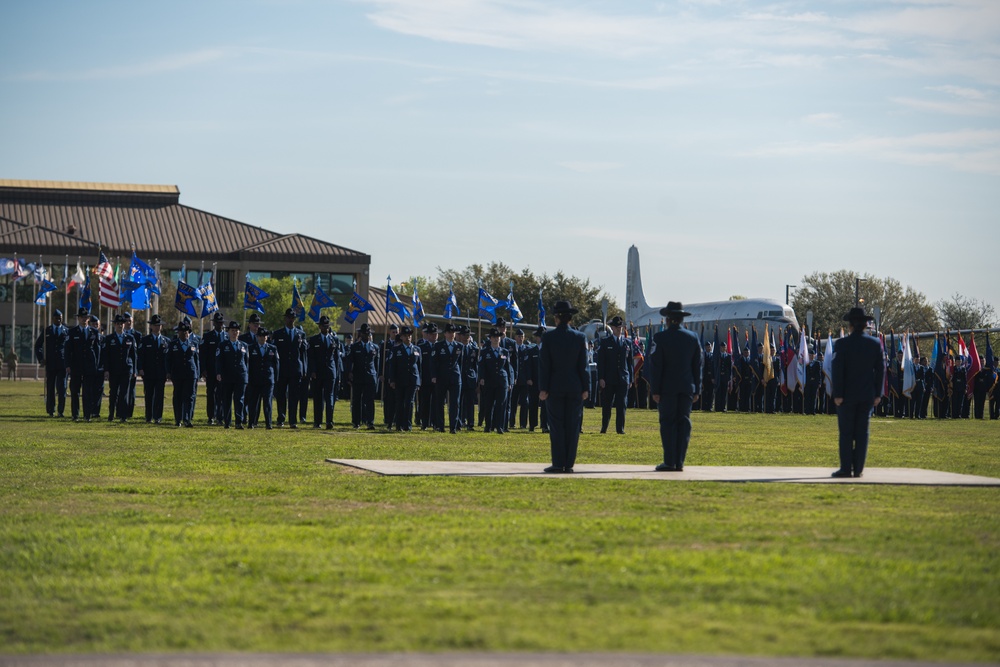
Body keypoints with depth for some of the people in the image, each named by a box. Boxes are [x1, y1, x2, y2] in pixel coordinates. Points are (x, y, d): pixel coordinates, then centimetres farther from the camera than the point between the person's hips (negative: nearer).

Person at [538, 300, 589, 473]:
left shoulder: (548, 337, -6)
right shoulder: (580, 337, -1)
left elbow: (544, 365, -6)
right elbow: (583, 365, 1)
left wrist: (543, 388, -3)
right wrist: (585, 388, 5)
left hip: (555, 388, -2)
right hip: (575, 388, 2)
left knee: (556, 427, 1)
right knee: (573, 427, 4)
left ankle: (558, 463, -2)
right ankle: (569, 464, 4)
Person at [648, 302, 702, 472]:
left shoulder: (661, 338, -6)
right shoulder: (693, 338, 6)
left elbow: (656, 365, -7)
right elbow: (697, 366, 8)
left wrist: (655, 390, -4)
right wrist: (697, 390, 13)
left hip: (668, 387, -3)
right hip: (687, 387, 3)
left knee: (668, 423, -1)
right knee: (684, 423, 5)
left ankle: (669, 462, -6)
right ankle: (679, 462, 3)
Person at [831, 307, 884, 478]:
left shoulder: (842, 344, -8)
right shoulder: (875, 344, 4)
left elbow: (838, 370, -11)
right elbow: (880, 370, 7)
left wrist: (837, 394, -8)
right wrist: (877, 394, 12)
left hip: (847, 395, -3)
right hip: (867, 396, 4)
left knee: (846, 433, -1)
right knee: (862, 432, 6)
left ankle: (846, 468, -5)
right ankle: (858, 468, 4)